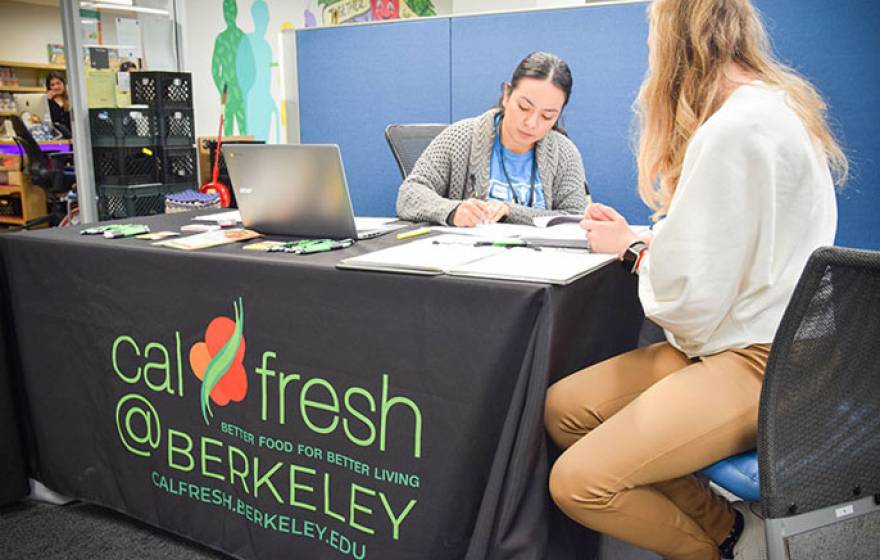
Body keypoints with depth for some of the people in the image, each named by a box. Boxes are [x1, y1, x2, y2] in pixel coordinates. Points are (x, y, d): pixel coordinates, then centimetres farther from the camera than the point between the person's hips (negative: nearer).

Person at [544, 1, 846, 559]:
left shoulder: (738, 128, -20)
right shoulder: (768, 106, 12)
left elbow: (689, 296, -21)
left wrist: (632, 250, -1)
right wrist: (639, 237, 11)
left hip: (760, 365, -10)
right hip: (734, 340, 10)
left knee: (576, 482, -19)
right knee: (562, 407, 3)